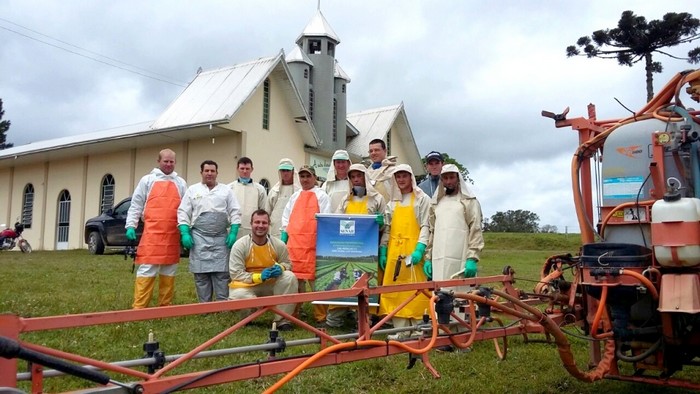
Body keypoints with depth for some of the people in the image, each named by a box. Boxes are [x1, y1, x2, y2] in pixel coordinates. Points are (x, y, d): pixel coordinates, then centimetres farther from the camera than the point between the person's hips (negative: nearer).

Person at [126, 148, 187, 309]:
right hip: (152, 234, -3)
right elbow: (136, 205, 7)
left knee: (169, 273, 8)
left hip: (173, 235, 3)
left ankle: (165, 306, 16)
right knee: (146, 270, -5)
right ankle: (139, 308, -2)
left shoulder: (181, 183, 16)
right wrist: (130, 226, -2)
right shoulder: (147, 180, 9)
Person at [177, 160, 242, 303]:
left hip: (221, 238, 0)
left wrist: (233, 233, -6)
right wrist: (185, 233, -6)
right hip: (199, 238, 0)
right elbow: (183, 213, 4)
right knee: (201, 274, 3)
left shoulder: (226, 190, 8)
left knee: (222, 273, 0)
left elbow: (235, 212, 5)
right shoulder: (192, 190, 8)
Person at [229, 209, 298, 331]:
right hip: (247, 285, -2)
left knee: (290, 277, -25)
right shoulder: (240, 245, -14)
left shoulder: (279, 244, -8)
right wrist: (258, 277, -28)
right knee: (238, 296, -37)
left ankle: (282, 320, -15)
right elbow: (236, 274, -15)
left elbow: (287, 264, 8)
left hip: (271, 285, 3)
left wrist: (280, 268, -18)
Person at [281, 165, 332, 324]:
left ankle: (320, 316, 0)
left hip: (312, 243, -5)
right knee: (295, 277, 8)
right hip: (294, 242, 5)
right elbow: (286, 216, 23)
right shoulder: (295, 196, 20)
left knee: (315, 279, -6)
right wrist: (284, 232, 11)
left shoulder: (321, 195, 4)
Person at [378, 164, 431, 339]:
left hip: (413, 249, -5)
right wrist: (382, 250, 9)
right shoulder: (392, 202, 19)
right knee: (395, 288, 2)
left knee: (415, 289, -6)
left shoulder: (422, 199, 4)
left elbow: (425, 226, -5)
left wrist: (420, 249, -16)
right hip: (394, 250, 5)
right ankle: (401, 330, 9)